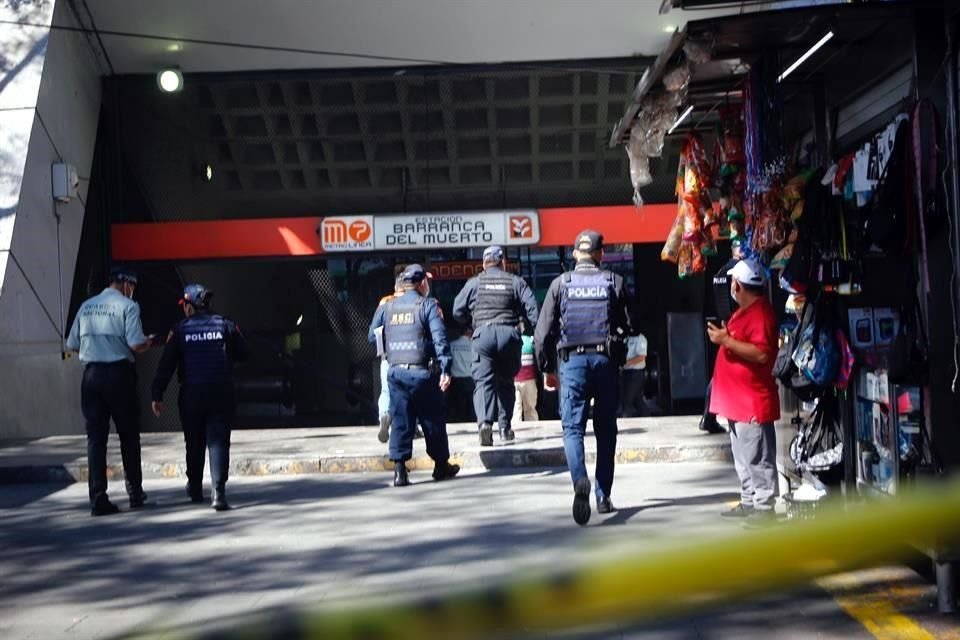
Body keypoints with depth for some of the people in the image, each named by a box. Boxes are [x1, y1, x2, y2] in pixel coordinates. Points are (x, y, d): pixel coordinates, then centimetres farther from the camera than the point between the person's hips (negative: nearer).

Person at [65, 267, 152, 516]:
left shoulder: (87, 306, 11)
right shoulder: (127, 306, -4)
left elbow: (72, 344, 12)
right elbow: (136, 344, -14)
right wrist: (148, 343, 7)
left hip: (91, 374, 4)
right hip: (119, 373, -4)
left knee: (95, 437, 4)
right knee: (128, 435, 10)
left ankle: (98, 499, -1)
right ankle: (135, 493, 17)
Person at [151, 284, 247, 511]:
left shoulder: (179, 330, 0)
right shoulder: (227, 326, 3)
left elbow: (166, 365, -3)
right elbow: (242, 354, 10)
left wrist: (157, 395, -1)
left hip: (191, 395, 0)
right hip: (222, 392, 0)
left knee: (194, 443, 16)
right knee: (218, 441, -3)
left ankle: (195, 489, 30)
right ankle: (218, 492, -18)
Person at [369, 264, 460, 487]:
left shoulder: (386, 307, 9)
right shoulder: (428, 305, -5)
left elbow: (373, 335, 15)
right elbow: (440, 339, -14)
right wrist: (445, 369, -17)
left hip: (396, 372, 4)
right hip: (422, 373, -3)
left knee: (400, 421, 5)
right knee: (433, 420, 10)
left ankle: (399, 468, -4)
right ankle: (441, 465, 21)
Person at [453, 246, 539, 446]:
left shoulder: (474, 283, 9)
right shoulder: (515, 282, 9)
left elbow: (458, 310, 8)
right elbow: (532, 308, 2)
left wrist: (469, 325, 25)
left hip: (483, 334, -1)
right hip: (509, 334, 1)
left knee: (483, 381, -5)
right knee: (505, 382, 16)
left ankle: (485, 422, -27)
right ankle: (504, 427, 18)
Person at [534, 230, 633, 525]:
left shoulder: (560, 284, 2)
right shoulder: (615, 282, 2)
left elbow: (544, 332, 2)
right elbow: (626, 326, -1)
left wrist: (547, 369, 11)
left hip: (572, 360, -1)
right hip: (606, 360, 1)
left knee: (572, 428, -1)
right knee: (606, 430, 12)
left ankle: (580, 481, -27)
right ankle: (604, 496, 14)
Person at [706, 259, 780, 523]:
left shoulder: (760, 313, -17)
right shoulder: (744, 311, 17)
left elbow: (762, 354, -27)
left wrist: (726, 340, -24)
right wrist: (723, 337, 15)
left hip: (753, 401, -11)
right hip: (737, 401, 11)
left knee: (758, 458, -6)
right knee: (743, 457, 16)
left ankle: (764, 506, -2)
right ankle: (748, 502, 24)